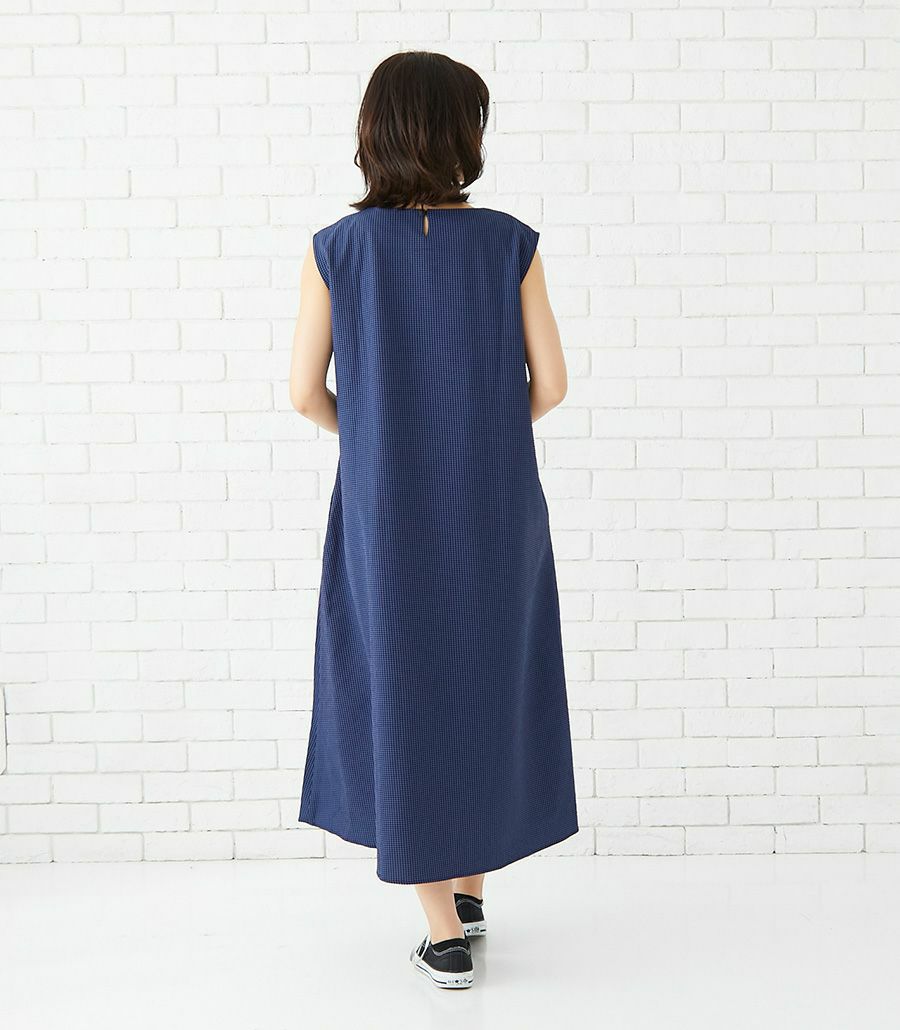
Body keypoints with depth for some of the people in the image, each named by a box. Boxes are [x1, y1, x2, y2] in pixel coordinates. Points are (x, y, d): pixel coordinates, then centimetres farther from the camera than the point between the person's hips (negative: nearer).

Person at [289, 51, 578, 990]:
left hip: (387, 511, -1)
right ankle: (471, 888, 34)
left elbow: (305, 394, -4)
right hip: (494, 510, 1)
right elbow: (550, 385, -3)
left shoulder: (336, 250, -7)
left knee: (403, 697, 11)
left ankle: (445, 936, 15)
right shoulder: (510, 245, -6)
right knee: (488, 687, 19)